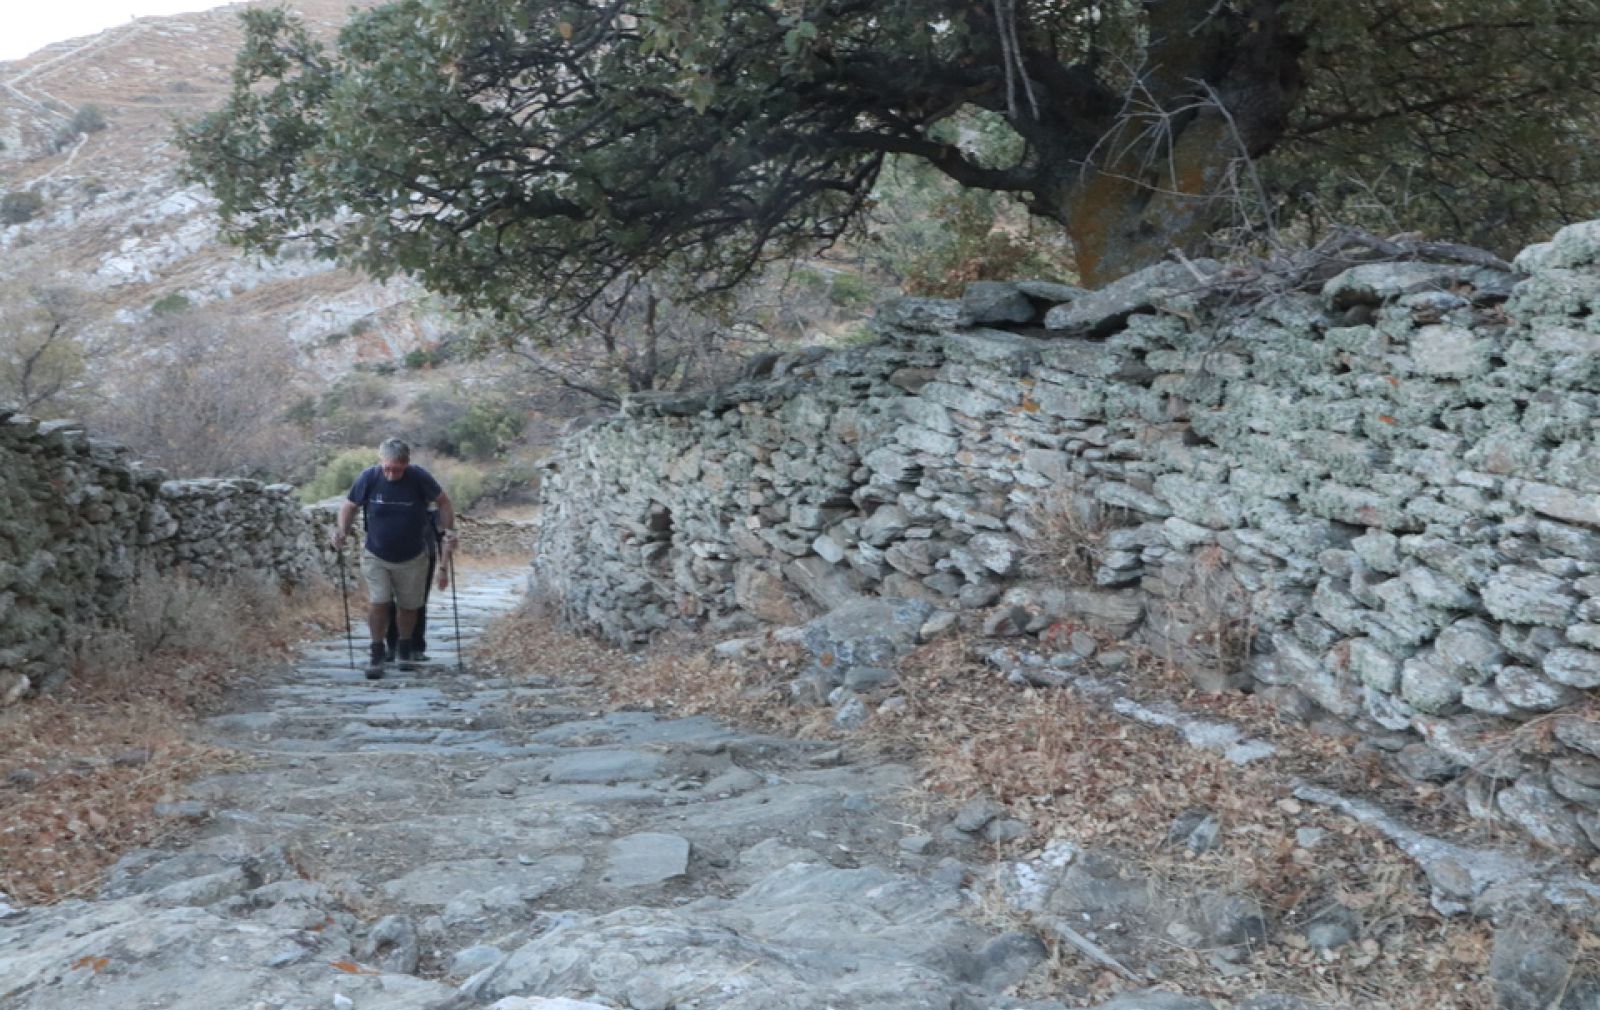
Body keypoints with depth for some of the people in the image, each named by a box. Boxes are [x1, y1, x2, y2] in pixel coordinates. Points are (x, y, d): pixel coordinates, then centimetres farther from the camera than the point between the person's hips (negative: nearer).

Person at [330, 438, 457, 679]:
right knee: (378, 603, -10)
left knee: (408, 606, 12)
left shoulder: (419, 478, -18)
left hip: (412, 558, 0)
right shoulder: (368, 478, -16)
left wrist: (449, 530, -12)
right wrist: (342, 531, -15)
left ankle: (405, 650, 34)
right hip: (376, 556, 0)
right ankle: (377, 654, 8)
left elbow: (443, 501, -3)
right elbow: (349, 505, 0)